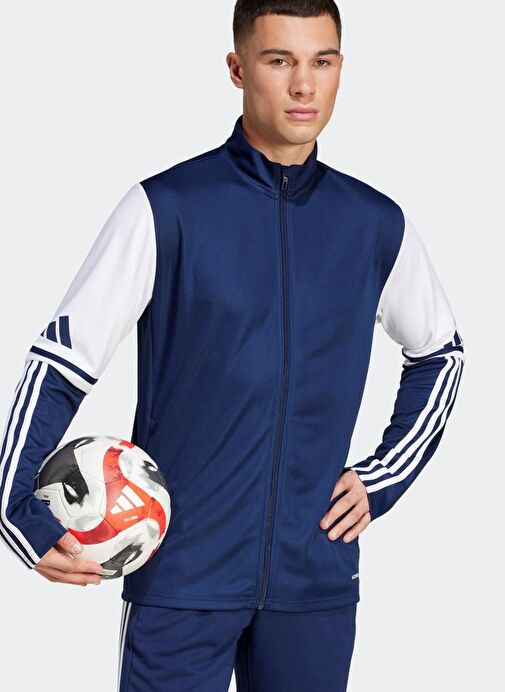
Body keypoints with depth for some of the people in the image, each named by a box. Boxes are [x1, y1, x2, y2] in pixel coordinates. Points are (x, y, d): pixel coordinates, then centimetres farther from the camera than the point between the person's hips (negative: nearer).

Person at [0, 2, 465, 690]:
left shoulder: (377, 225, 5)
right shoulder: (165, 209, -6)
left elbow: (440, 354, 23)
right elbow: (60, 361, -5)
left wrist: (382, 479, 11)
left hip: (316, 578, 3)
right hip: (181, 575, -3)